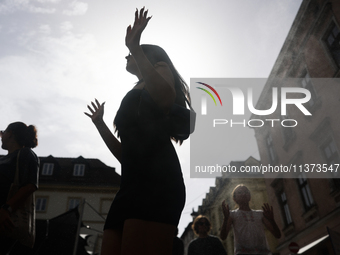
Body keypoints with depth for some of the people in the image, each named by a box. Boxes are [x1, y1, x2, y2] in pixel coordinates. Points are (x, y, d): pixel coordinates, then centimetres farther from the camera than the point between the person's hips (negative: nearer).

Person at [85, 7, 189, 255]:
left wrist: (135, 47, -8)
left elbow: (166, 99, -13)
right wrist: (99, 123, 33)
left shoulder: (161, 66, 16)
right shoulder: (135, 97, 36)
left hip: (155, 182, -9)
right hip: (133, 184, 9)